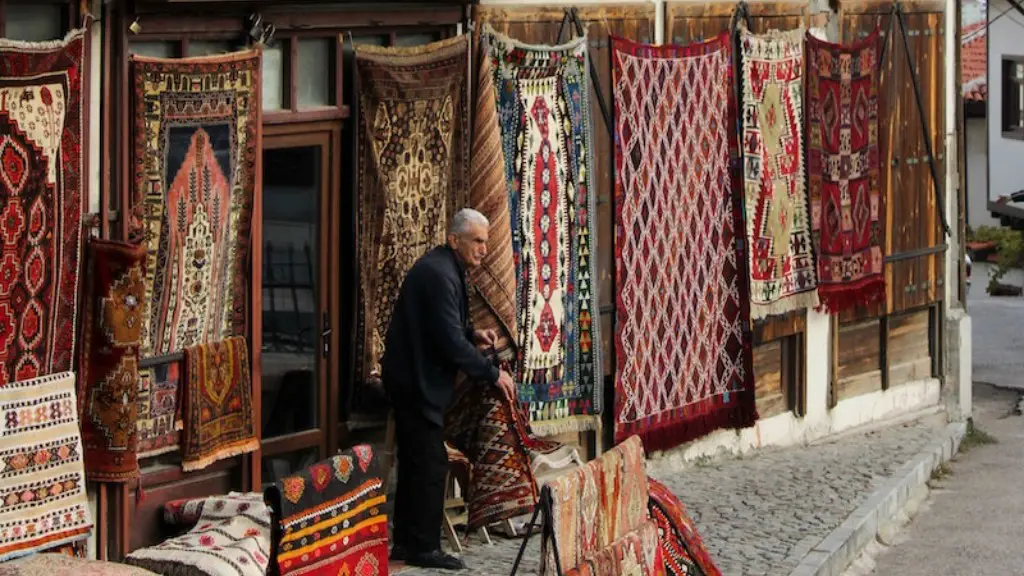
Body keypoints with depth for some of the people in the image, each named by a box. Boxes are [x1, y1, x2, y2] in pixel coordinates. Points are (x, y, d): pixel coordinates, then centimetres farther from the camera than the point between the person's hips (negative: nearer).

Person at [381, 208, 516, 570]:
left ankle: (406, 542, 19)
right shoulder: (440, 274, -21)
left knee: (415, 461, 14)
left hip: (412, 376, 10)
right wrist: (492, 374, -18)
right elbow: (450, 342, -25)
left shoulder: (442, 268, 11)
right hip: (416, 379, -10)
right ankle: (424, 547, 1)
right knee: (430, 463, -5)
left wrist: (472, 334, 8)